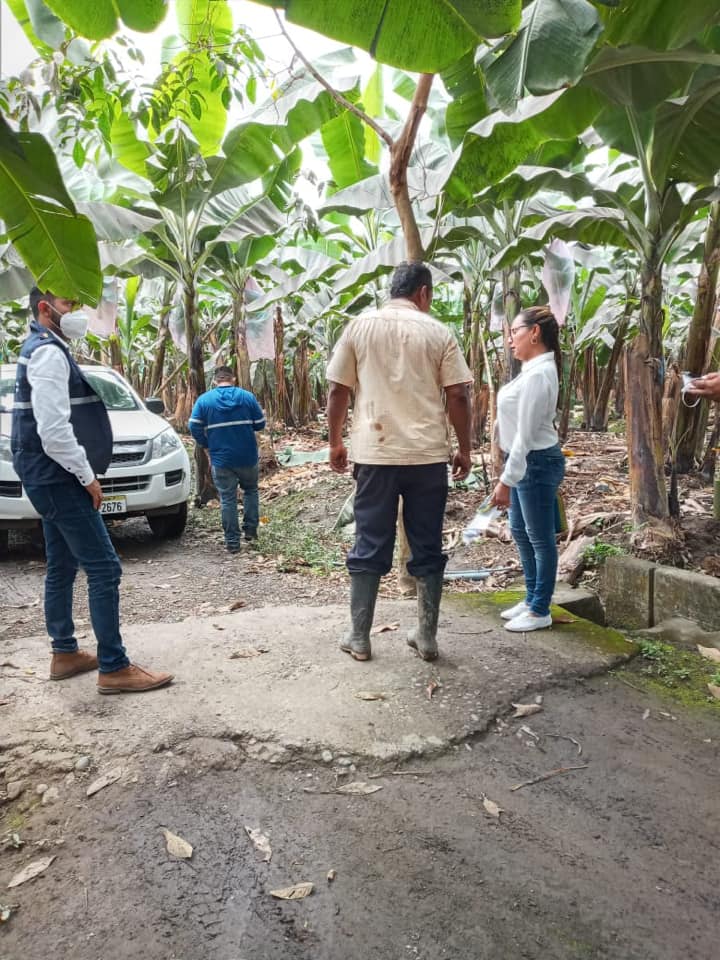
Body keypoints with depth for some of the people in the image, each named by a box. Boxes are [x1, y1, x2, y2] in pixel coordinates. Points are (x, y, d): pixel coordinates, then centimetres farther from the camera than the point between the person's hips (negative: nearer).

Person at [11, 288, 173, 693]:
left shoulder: (43, 350, 18)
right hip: (58, 478, -11)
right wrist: (87, 476, -16)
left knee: (62, 568, 16)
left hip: (51, 477, 11)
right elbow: (54, 430, -24)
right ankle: (114, 668, -3)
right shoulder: (49, 354, -15)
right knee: (104, 568, -9)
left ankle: (65, 653, 27)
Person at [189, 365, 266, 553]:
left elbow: (194, 427, -5)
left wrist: (208, 446, 9)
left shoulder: (204, 400, -1)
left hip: (220, 459, 0)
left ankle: (232, 542, 7)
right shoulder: (247, 396, -1)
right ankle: (250, 529, 21)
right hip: (247, 456, 1)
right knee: (251, 490, 23)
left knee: (227, 499, 5)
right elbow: (260, 424, 1)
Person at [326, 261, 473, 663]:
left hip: (375, 453, 0)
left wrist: (336, 441, 15)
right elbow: (458, 396, -1)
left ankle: (359, 638, 14)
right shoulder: (439, 332, 3)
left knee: (370, 547, 7)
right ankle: (427, 636, 17)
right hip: (428, 455, 0)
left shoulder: (359, 327, 5)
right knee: (428, 548, 9)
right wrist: (465, 449, 9)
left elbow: (338, 391, 5)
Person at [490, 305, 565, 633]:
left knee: (540, 538, 2)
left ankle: (540, 611, 17)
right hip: (524, 461, 11)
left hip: (537, 462, -11)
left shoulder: (538, 374, -21)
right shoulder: (533, 369, 11)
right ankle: (531, 599, 33)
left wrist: (505, 481, -22)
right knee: (520, 531, 19)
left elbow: (526, 433, -24)